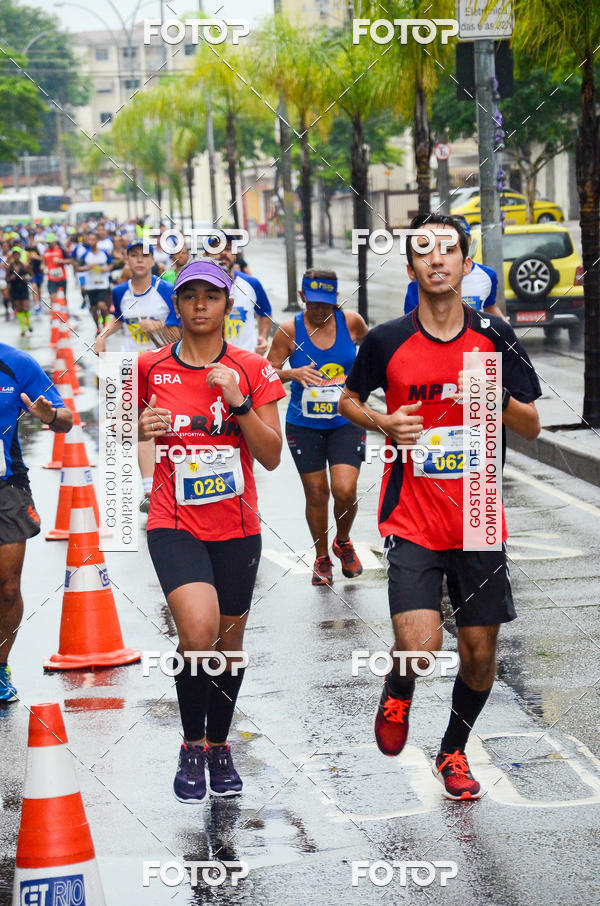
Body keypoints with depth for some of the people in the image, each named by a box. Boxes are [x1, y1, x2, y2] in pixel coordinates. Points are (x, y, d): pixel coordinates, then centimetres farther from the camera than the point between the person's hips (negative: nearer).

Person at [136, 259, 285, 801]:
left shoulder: (252, 371, 0)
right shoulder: (150, 368, 0)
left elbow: (272, 456, -3)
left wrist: (238, 402, -16)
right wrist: (141, 427, -9)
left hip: (236, 527, 2)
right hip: (174, 525, -2)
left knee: (230, 639, 11)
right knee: (199, 629, -23)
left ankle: (219, 747, 33)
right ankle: (192, 747, -3)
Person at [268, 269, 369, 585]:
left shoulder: (350, 322, -2)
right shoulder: (290, 330, -6)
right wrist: (294, 373, -21)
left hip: (346, 421, 0)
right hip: (304, 425, 0)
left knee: (345, 490, -13)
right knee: (316, 493, 4)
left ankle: (343, 542, 18)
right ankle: (322, 558, 24)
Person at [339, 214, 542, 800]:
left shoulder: (494, 336, 1)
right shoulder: (386, 341, -3)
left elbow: (531, 427, 5)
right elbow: (348, 401, 13)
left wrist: (498, 396, -16)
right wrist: (385, 424, -8)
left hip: (478, 521, 2)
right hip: (411, 520, -2)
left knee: (480, 654, 8)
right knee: (420, 647, -18)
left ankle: (453, 752, 35)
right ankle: (398, 688, 19)